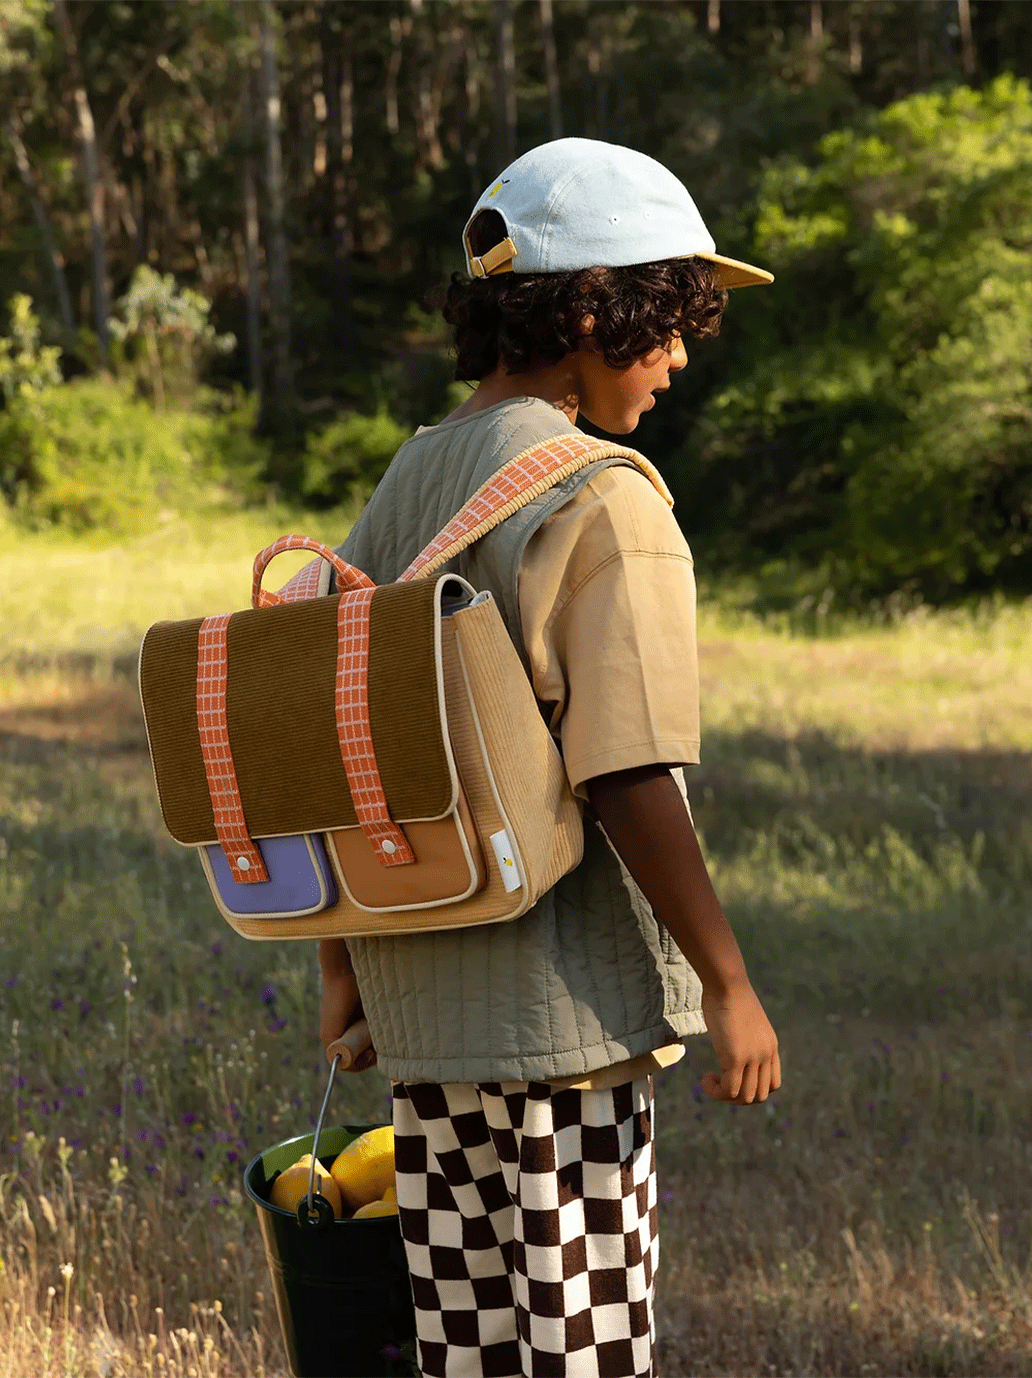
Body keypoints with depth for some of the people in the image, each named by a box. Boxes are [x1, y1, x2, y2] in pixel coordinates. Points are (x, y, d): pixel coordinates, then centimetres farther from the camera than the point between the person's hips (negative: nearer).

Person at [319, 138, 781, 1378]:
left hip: (420, 999, 8)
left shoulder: (405, 485, 10)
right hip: (561, 1006, -7)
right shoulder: (600, 500, -13)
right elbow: (625, 778, -18)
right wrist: (728, 984, -11)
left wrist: (342, 970, 19)